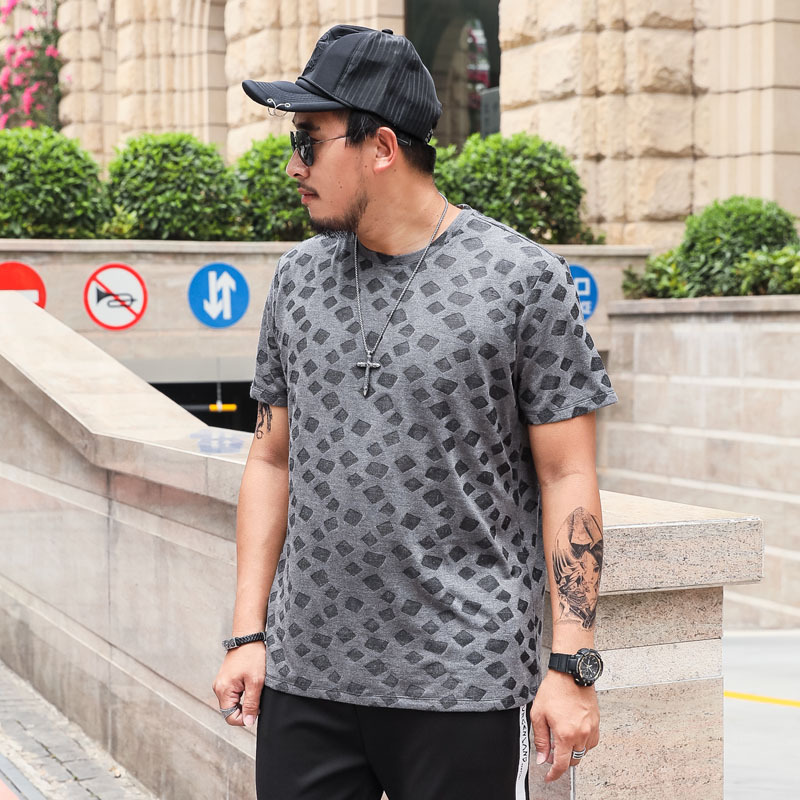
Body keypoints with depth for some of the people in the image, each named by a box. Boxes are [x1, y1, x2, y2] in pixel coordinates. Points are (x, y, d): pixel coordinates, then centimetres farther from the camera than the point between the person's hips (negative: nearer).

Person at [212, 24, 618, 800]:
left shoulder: (523, 279, -5)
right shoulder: (298, 277, 8)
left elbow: (567, 479, -5)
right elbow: (272, 461, 13)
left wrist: (572, 665, -9)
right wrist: (247, 634, 7)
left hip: (466, 684, -4)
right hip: (303, 678, 4)